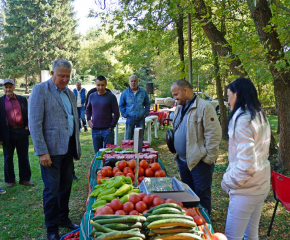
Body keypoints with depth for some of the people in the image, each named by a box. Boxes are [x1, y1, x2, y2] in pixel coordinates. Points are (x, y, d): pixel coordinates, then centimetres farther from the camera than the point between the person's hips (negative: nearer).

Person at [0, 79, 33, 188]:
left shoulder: (22, 99, 6)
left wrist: (28, 125, -1)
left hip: (22, 131, 2)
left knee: (24, 157, 9)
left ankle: (25, 179, 21)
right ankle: (10, 180, 23)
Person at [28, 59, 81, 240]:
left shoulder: (69, 93, 14)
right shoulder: (40, 90, -7)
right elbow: (35, 123, -12)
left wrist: (77, 148, 17)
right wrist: (42, 152, -17)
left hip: (68, 148, 6)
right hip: (51, 150, -6)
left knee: (66, 186, 14)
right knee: (52, 189, 2)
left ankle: (63, 218, 32)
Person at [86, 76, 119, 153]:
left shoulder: (111, 96, -5)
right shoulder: (92, 96, 8)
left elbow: (116, 113, -4)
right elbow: (88, 108, 25)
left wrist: (111, 127, -9)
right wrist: (88, 119, 10)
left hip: (107, 130, -4)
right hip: (95, 130, 4)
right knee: (97, 153, 12)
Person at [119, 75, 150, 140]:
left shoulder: (143, 92, 4)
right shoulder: (125, 93, 1)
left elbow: (147, 104, 13)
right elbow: (121, 105, 8)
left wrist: (146, 113, 4)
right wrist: (125, 115, -1)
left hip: (141, 119, 1)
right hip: (130, 119, -1)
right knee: (128, 138, 2)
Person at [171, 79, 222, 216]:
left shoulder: (204, 107, -15)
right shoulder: (179, 108, 12)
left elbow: (214, 135, -17)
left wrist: (209, 158, -16)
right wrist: (177, 153, 12)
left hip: (200, 161, -8)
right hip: (183, 160, 8)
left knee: (202, 195, 5)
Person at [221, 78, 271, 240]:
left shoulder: (243, 119, -20)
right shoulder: (260, 117, 9)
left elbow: (246, 165, -25)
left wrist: (227, 181, -11)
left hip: (246, 190, -9)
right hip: (262, 185, 9)